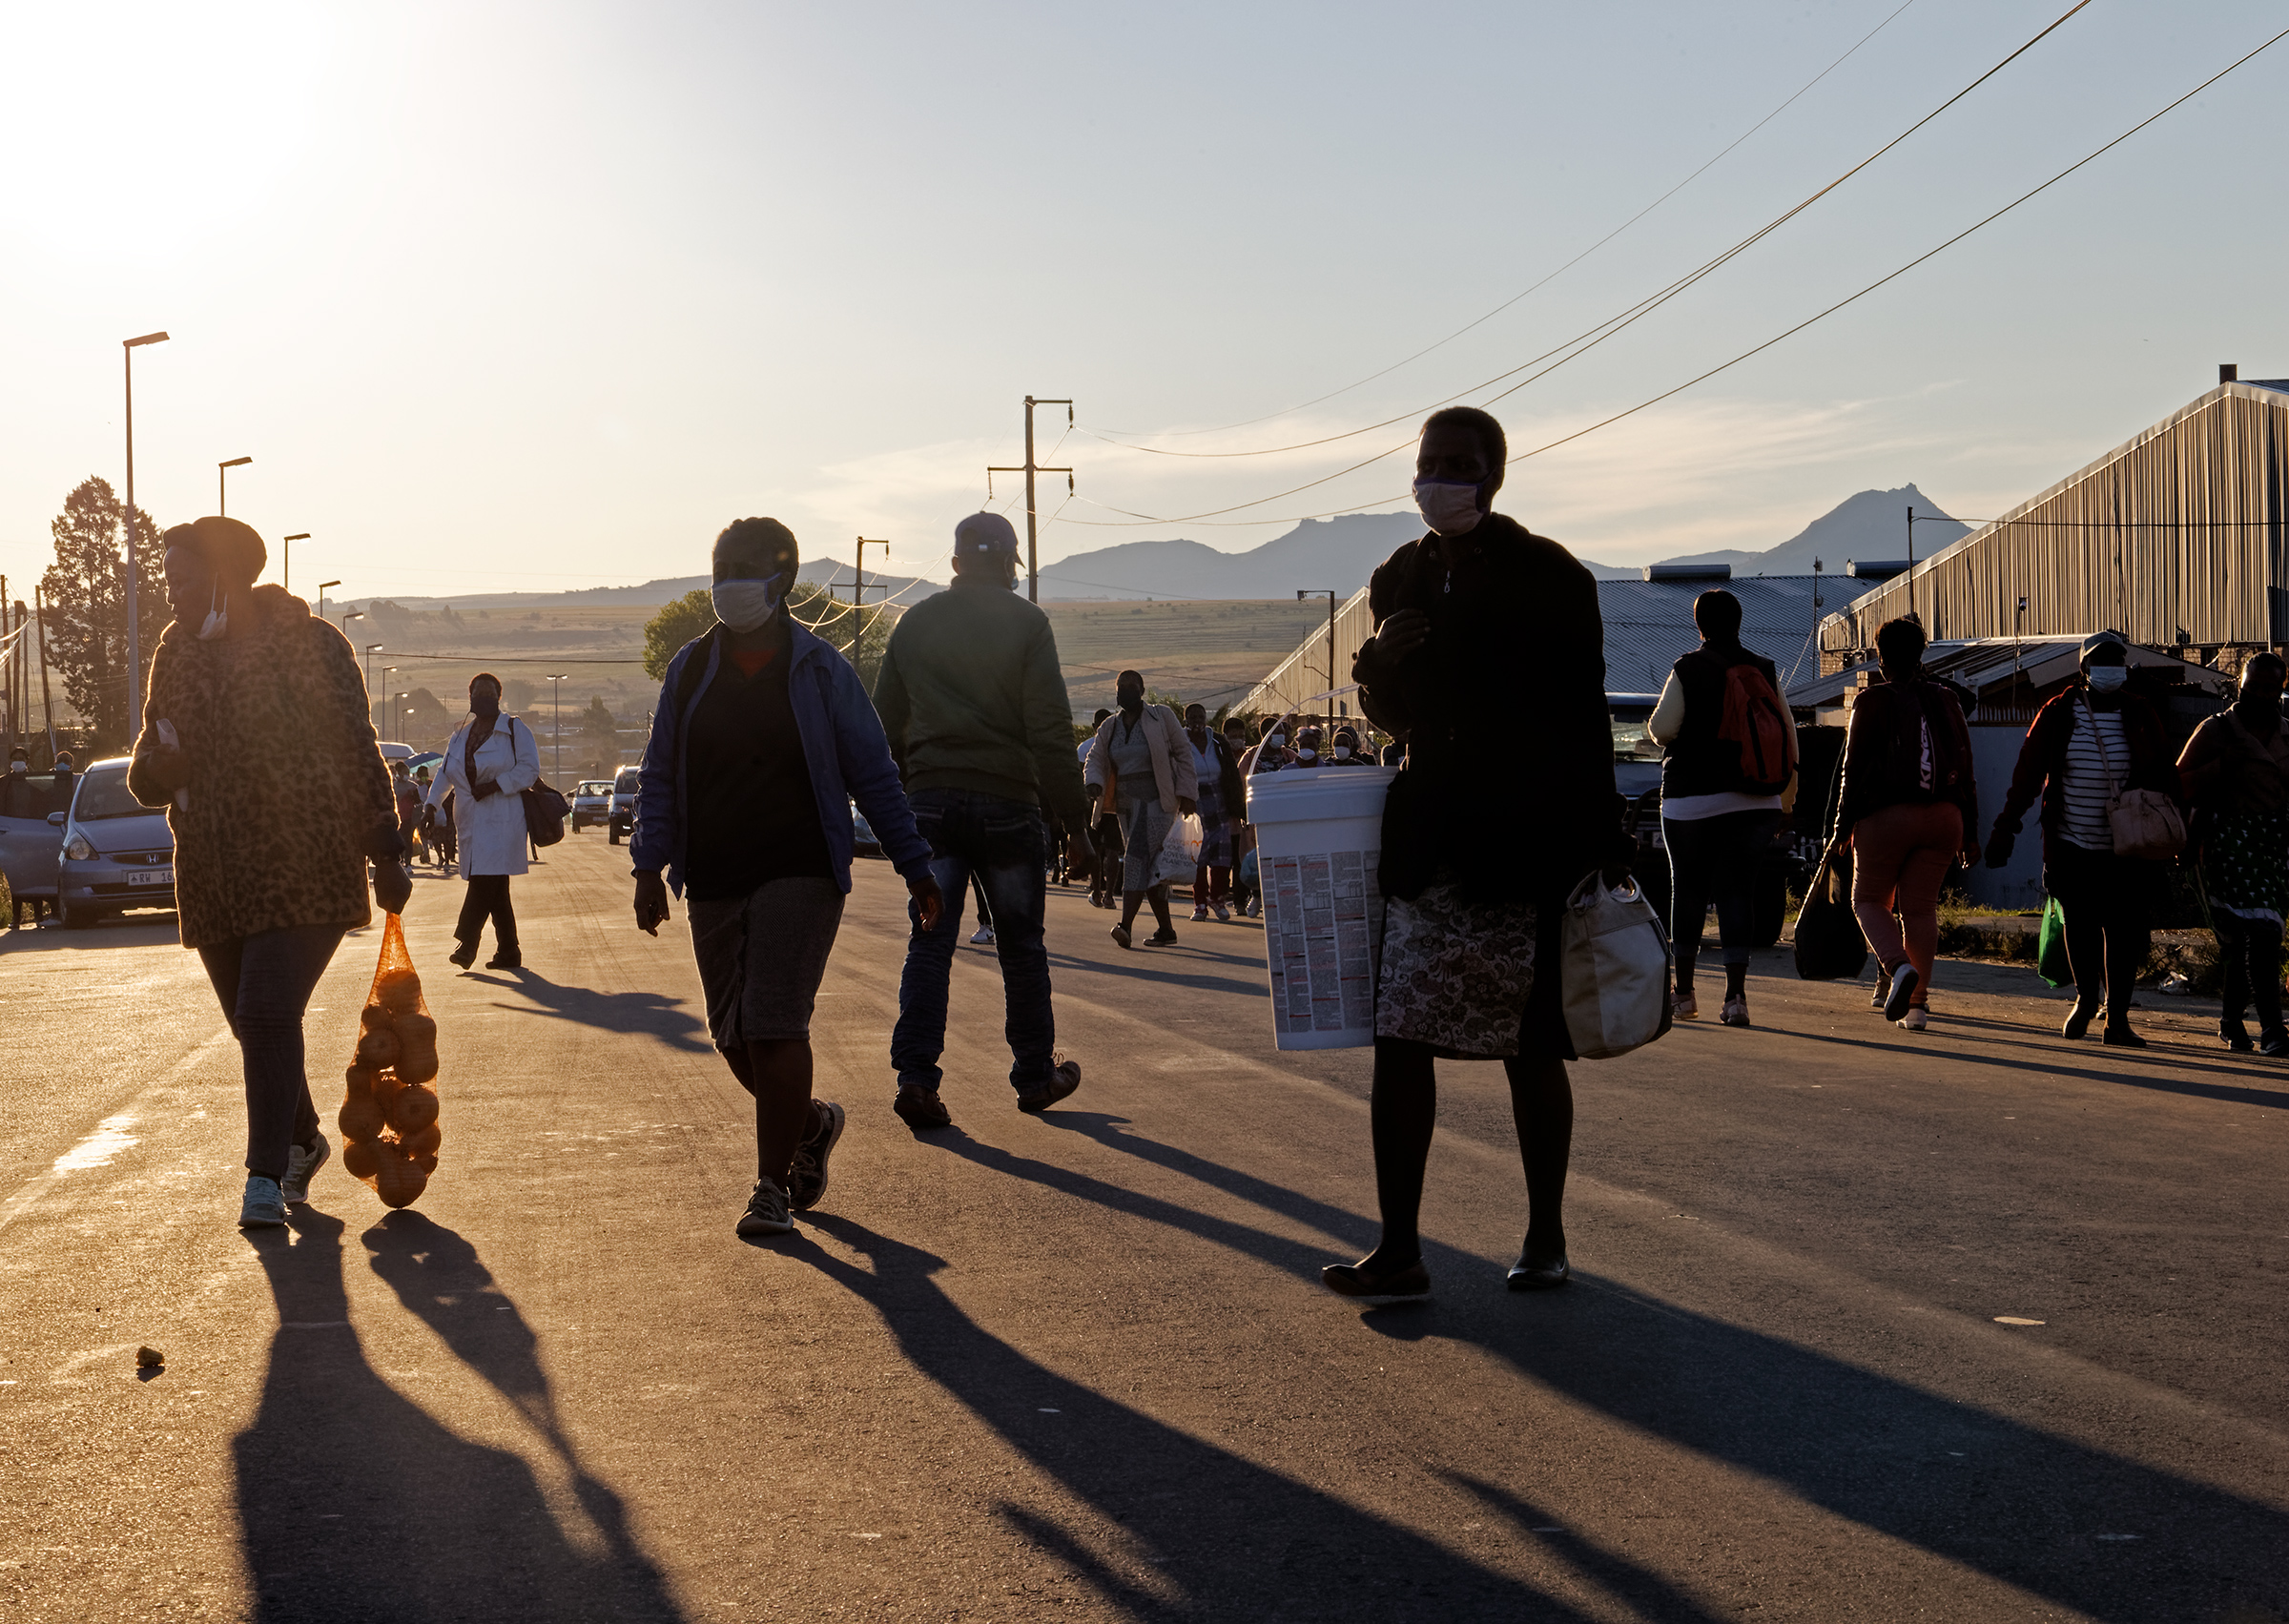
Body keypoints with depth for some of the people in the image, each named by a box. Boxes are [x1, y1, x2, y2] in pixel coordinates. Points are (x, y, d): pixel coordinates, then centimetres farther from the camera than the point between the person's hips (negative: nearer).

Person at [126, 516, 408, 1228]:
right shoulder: (176, 656, 9)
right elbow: (149, 780, 14)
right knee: (256, 1025, 12)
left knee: (268, 1015, -16)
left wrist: (385, 855, 0)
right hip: (214, 881, 5)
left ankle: (266, 1175, -8)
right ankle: (303, 1142, 35)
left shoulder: (310, 643, -3)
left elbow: (358, 749, 1)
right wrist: (156, 763, -11)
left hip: (304, 870, -5)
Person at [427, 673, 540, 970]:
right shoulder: (460, 735, 18)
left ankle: (466, 942, -15)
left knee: (486, 881, -16)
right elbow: (445, 773, 20)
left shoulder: (515, 731, 0)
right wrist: (431, 805, 8)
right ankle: (508, 952, 9)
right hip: (470, 821, 6)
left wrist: (494, 785, -15)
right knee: (495, 889, 6)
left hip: (502, 820, -6)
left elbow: (529, 769, -8)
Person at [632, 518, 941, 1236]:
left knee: (773, 1028, -11)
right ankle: (809, 1124, 34)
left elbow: (872, 773, 3)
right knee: (732, 1035, 8)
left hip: (799, 877, -4)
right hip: (713, 882, 4)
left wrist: (914, 865, 1)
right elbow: (658, 777, 12)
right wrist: (650, 867, 3)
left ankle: (772, 1188, -1)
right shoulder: (690, 670, 9)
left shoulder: (819, 670, 0)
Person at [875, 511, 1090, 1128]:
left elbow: (886, 722, 12)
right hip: (1007, 801, -2)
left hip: (930, 800, 3)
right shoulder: (1025, 622, -4)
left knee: (929, 943, 4)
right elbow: (1051, 729, -9)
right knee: (1021, 946, 10)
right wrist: (1073, 810, -4)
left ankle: (916, 1074, -8)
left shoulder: (914, 622, 8)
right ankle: (1035, 1075, 20)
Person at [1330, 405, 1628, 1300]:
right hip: (1427, 846, 4)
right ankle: (1398, 1249, 0)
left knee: (1530, 1049, 5)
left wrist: (1602, 848, -7)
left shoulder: (1549, 575, -2)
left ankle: (1545, 1239, 20)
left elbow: (1585, 717, -3)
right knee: (1398, 1039, -4)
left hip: (1526, 847, -4)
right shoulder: (1401, 579, 11)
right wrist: (1380, 661, -4)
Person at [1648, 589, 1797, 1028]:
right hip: (1756, 803, 3)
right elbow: (1788, 732, 7)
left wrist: (1654, 720, 14)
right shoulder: (1764, 671, 5)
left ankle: (1684, 993, 15)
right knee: (1737, 891, 4)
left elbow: (1662, 729, -10)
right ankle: (1735, 995, -6)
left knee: (1688, 891, 9)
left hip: (1692, 798, -3)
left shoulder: (1688, 670, -7)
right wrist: (1786, 792, 17)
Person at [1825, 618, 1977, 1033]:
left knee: (1868, 899, 10)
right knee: (1921, 906, 9)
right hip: (1942, 816, 4)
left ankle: (1898, 967, -16)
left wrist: (1842, 828, -1)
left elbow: (1853, 770, -6)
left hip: (1886, 816, -4)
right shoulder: (1946, 702, 10)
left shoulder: (1872, 703, -3)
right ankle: (1917, 1001, 4)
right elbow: (1966, 771, 11)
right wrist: (1969, 834, 14)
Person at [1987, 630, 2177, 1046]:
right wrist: (2005, 828, -2)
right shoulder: (2058, 713, 2)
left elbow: (2165, 777, 7)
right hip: (2072, 844, 0)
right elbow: (2027, 774, 3)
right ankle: (2086, 999, 30)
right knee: (2080, 926, 6)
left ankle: (2117, 1016, 4)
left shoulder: (2140, 716, 4)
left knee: (2125, 930, -5)